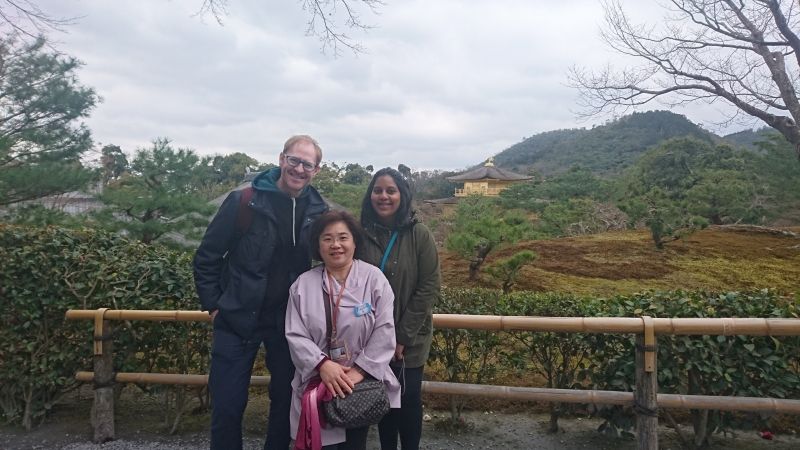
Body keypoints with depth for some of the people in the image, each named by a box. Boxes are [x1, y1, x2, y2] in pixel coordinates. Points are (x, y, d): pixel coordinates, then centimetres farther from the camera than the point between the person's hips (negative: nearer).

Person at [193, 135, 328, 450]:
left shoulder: (320, 213, -1)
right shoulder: (243, 202, -9)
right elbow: (207, 257, -3)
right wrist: (213, 304, -5)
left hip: (290, 323, 2)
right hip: (238, 320, -2)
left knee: (285, 401, 14)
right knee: (228, 405, 5)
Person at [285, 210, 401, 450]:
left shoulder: (373, 278, -4)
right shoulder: (303, 284, 1)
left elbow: (384, 330, -9)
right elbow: (295, 335, -4)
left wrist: (360, 370, -16)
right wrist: (323, 364, -19)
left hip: (362, 383, 0)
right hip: (317, 383, 1)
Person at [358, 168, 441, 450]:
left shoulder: (419, 235, -9)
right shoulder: (361, 234, -3)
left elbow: (429, 288, -10)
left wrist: (403, 336, -13)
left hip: (409, 339, -2)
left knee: (408, 398, 5)